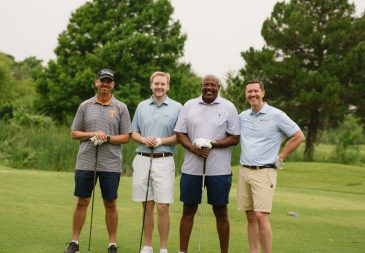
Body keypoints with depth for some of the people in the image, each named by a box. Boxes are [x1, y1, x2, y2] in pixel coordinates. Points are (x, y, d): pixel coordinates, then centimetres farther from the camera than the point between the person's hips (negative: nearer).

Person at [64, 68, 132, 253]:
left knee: (110, 204, 4)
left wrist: (107, 138, -13)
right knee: (82, 202, 4)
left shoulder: (120, 108, 4)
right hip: (85, 162, 1)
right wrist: (93, 134, -9)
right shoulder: (85, 106, 7)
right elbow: (74, 133, 8)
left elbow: (126, 137, 3)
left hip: (111, 164, -1)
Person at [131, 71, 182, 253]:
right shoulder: (142, 106, 12)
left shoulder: (176, 108, 2)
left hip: (163, 161, -3)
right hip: (142, 159, 3)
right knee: (147, 206, 7)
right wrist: (144, 140, -6)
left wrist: (161, 141, -13)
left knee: (162, 207, -6)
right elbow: (134, 133, 15)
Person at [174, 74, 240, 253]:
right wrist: (194, 149, -12)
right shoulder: (189, 106, 7)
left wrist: (212, 144, -15)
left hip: (219, 170, -2)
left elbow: (235, 138, 0)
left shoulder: (228, 107, 2)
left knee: (221, 212, 4)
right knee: (188, 210, 7)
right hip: (191, 168, 2)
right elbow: (180, 134, 6)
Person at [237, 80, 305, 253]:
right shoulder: (242, 116, 9)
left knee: (261, 216, -14)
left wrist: (280, 157, -3)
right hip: (244, 171, 5)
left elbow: (299, 136, -3)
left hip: (264, 172, -5)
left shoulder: (276, 115, -6)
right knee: (250, 217, 7)